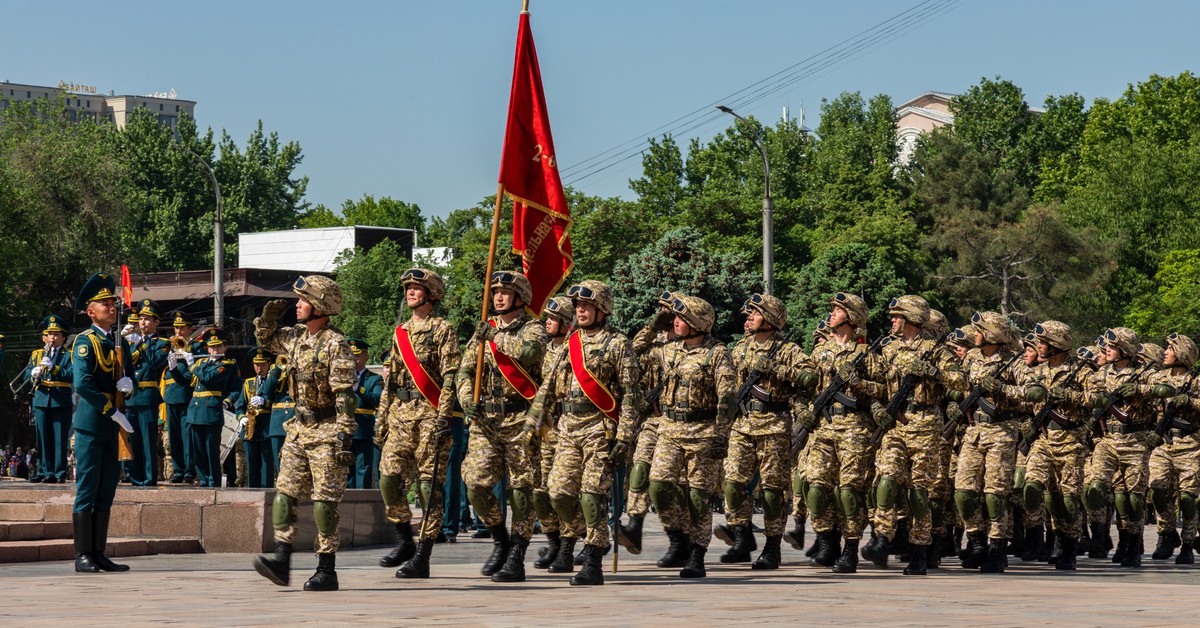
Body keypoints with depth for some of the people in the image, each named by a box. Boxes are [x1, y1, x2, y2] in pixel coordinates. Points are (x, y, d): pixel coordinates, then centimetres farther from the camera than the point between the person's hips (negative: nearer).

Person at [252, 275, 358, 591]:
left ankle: (327, 571, 1)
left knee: (324, 501, -4)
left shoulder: (335, 344, -15)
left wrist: (345, 437, -23)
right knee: (285, 493, 1)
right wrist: (268, 317, 9)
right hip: (299, 428, 8)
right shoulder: (296, 337, 9)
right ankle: (281, 561, 0)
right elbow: (266, 339, 30)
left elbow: (345, 395, -19)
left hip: (327, 432, -8)